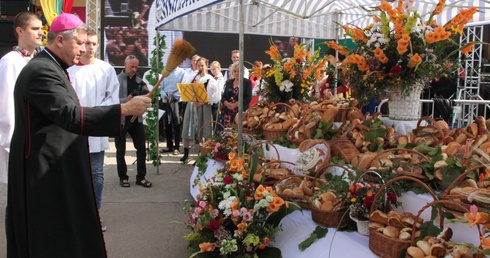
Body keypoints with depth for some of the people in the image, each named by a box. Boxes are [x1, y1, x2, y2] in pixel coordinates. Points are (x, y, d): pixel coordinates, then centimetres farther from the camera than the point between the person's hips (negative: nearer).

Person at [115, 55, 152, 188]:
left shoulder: (139, 80, 8)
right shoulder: (116, 80, -7)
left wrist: (146, 91, -10)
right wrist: (126, 100, -28)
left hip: (137, 119, 4)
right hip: (120, 119, -4)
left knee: (141, 149, 5)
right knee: (121, 150, 8)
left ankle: (141, 177, 16)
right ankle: (123, 177, 22)